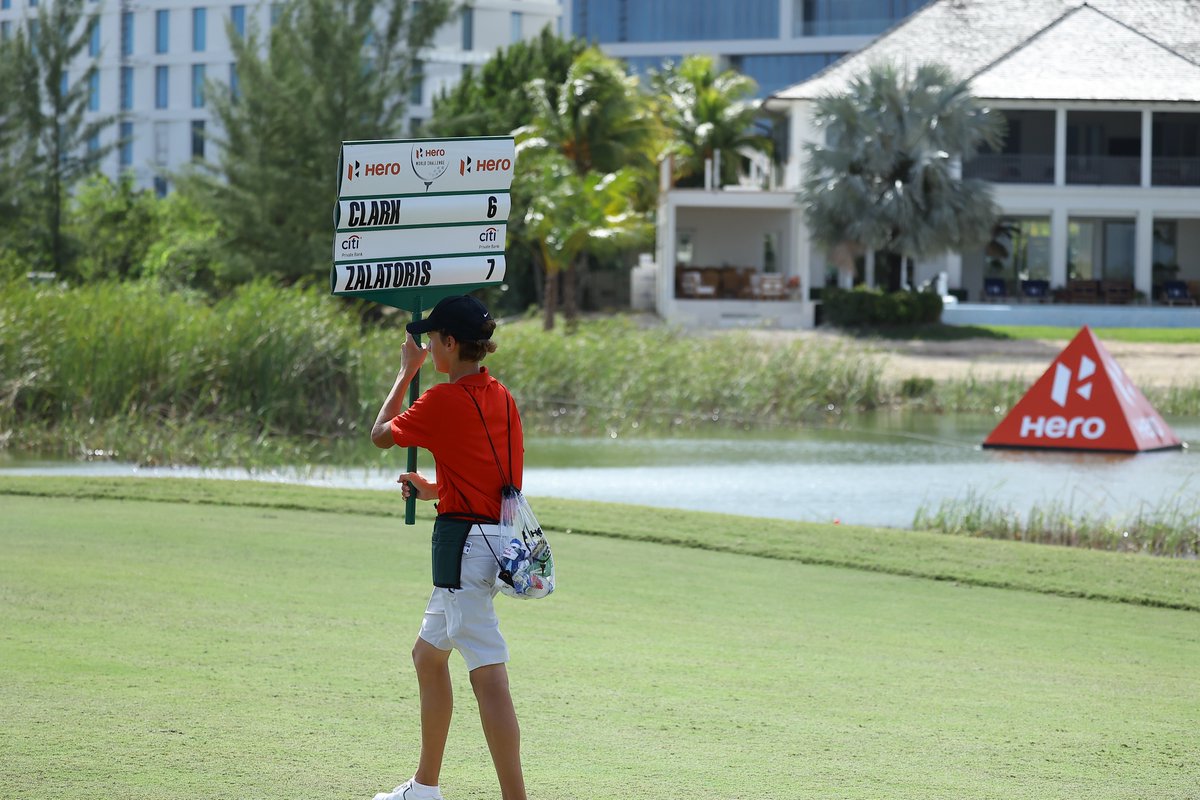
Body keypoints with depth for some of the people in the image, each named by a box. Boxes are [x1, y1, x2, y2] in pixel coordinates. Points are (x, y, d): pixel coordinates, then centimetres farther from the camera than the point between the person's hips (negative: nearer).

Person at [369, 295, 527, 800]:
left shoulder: (444, 401, -13)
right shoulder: (501, 397, 11)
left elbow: (381, 435, 3)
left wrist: (407, 372, 14)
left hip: (465, 544, -10)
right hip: (497, 538, 10)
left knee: (489, 677, -14)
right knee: (428, 655, 24)